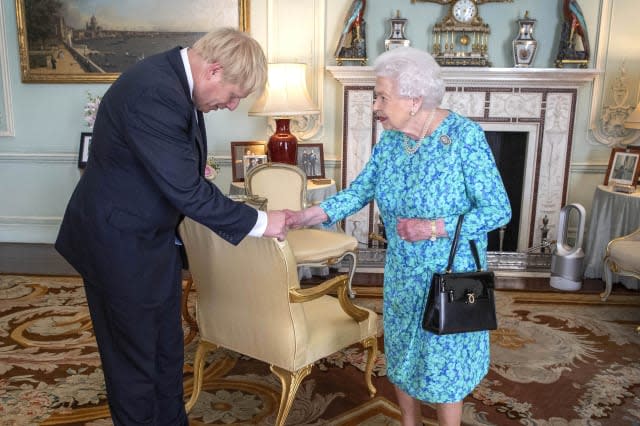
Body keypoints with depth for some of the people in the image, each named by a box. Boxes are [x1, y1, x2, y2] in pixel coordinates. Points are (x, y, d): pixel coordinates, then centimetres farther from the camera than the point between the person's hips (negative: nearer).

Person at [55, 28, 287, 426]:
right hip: (121, 245, -9)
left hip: (154, 237, 9)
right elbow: (187, 191, -28)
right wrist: (258, 222, -20)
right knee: (135, 359, 9)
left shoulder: (175, 78, 1)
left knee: (169, 349, 20)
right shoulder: (154, 93, -30)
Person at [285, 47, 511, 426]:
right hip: (402, 274, 6)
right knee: (402, 354, 19)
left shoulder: (465, 136, -20)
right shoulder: (390, 139, -2)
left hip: (451, 275, -6)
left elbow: (498, 210, -19)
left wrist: (433, 228, -30)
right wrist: (309, 216, -14)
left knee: (443, 363, 7)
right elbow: (360, 191, -1)